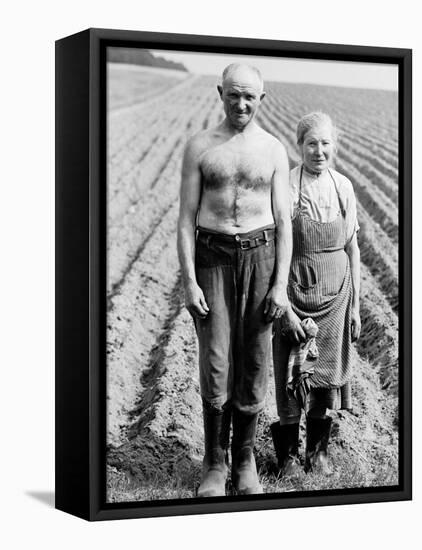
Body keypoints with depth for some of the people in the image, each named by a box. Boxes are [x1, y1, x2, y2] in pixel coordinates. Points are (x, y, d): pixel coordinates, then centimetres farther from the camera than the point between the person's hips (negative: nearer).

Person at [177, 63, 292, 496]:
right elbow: (186, 218, -1)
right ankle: (215, 462, 10)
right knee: (215, 364, -6)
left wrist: (281, 283, -6)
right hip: (212, 258, -1)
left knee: (254, 363, 4)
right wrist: (189, 282, -10)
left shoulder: (274, 150, 5)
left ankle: (245, 458, 21)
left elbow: (283, 222, 3)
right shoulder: (199, 147, 1)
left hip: (261, 257, 1)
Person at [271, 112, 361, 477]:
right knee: (293, 376, 3)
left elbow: (352, 249, 9)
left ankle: (318, 450, 28)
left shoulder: (344, 187, 3)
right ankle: (288, 453, 21)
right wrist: (284, 308, -15)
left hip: (336, 295, 4)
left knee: (329, 375, 11)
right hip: (296, 293, -4)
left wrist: (355, 306, 8)